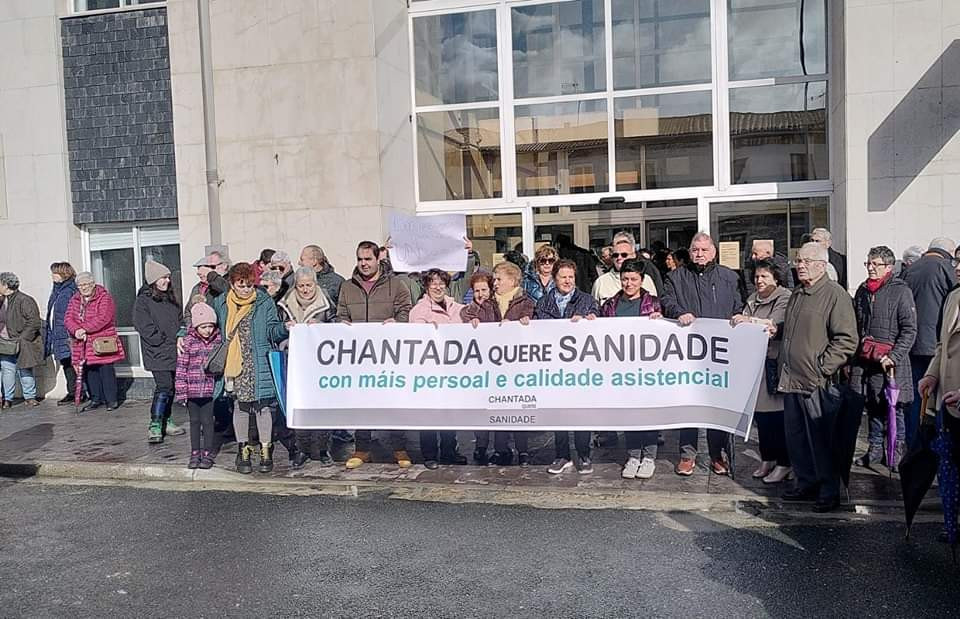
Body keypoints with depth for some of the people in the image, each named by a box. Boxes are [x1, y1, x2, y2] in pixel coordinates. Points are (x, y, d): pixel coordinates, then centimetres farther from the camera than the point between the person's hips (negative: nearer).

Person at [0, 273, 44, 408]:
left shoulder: (24, 300, -13)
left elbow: (34, 322, -16)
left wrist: (22, 339, -17)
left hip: (21, 344, -6)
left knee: (24, 370, 4)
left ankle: (29, 397, 16)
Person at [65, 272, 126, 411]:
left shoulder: (104, 298, -5)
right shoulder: (75, 300, 14)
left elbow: (103, 318, -19)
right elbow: (68, 319, 4)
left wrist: (84, 329, -21)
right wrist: (76, 330, -16)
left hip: (102, 343, -6)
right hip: (83, 344, 6)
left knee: (106, 370, -4)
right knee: (90, 371, 9)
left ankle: (112, 399, 5)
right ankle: (96, 399, 20)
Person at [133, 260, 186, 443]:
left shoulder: (170, 298, 16)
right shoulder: (143, 301, -7)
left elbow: (178, 321, 21)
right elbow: (145, 327, -14)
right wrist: (165, 342, -14)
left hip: (174, 351, 7)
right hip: (158, 354, -7)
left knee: (170, 387, 12)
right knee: (164, 386, -14)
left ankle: (165, 421, 22)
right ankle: (155, 426, -11)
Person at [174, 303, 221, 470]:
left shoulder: (218, 340, -1)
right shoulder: (188, 341, -4)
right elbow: (181, 366, -3)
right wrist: (181, 391, -6)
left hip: (210, 389, 0)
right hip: (192, 389, 0)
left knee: (207, 421, 5)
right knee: (194, 421, 11)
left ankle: (208, 454, 15)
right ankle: (195, 454, 21)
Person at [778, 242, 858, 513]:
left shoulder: (835, 294, -9)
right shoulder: (797, 294, 17)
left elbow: (847, 340, -14)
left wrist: (822, 369, -16)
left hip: (816, 382, -8)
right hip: (791, 379, 8)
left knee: (820, 439, 0)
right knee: (795, 436, 13)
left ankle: (829, 491, 13)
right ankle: (806, 483, 26)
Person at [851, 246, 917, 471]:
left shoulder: (901, 291, -6)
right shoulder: (862, 291, 12)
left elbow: (910, 330, -9)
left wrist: (893, 357, -16)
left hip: (890, 362, -5)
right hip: (864, 360, 5)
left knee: (892, 406, 1)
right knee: (872, 406, 13)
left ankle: (897, 450, 17)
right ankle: (875, 448, 24)